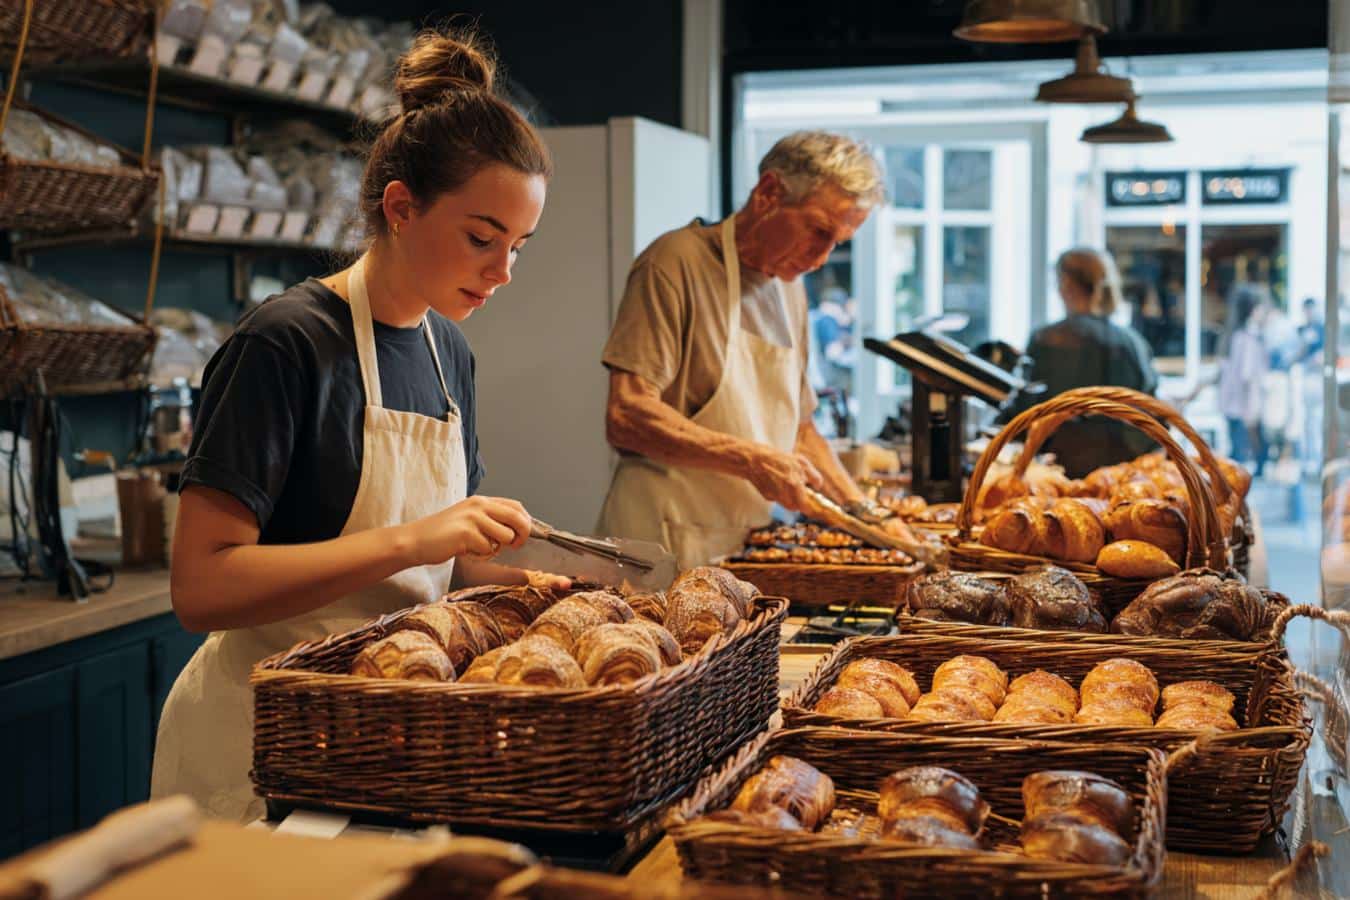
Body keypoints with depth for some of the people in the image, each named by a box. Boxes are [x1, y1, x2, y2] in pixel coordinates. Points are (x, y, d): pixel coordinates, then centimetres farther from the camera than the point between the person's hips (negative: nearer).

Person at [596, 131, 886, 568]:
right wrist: (752, 460, -21)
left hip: (750, 545, 7)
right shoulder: (677, 261, -9)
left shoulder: (789, 287, 16)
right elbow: (626, 417, -17)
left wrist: (863, 511, 11)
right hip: (667, 544, -7)